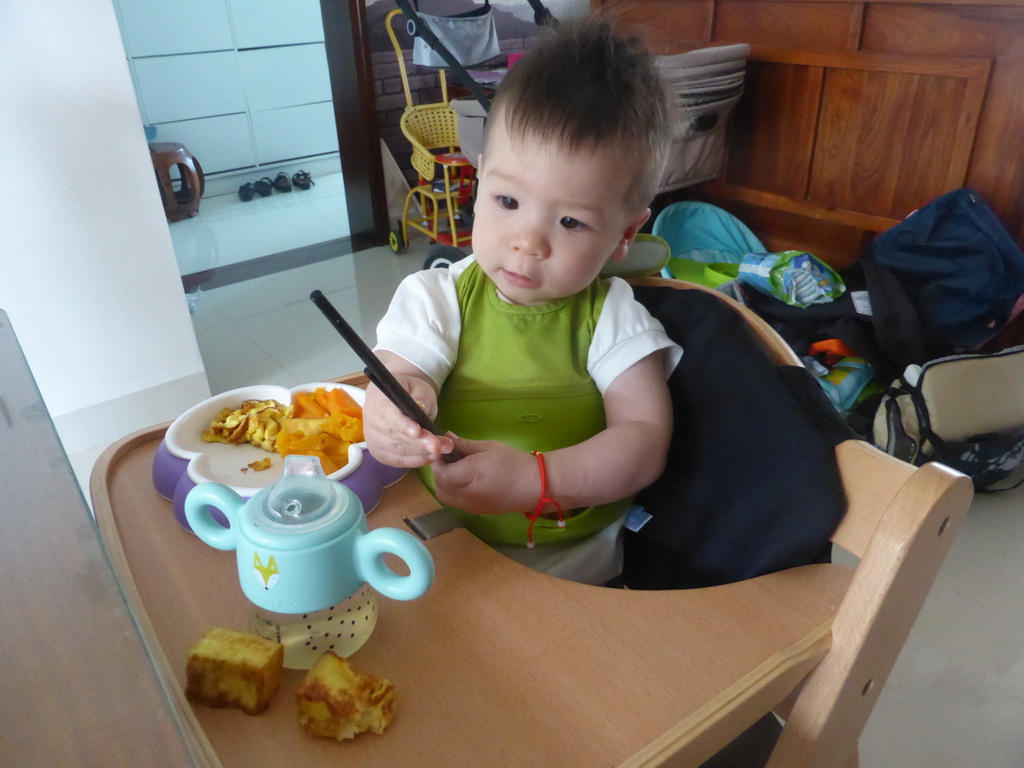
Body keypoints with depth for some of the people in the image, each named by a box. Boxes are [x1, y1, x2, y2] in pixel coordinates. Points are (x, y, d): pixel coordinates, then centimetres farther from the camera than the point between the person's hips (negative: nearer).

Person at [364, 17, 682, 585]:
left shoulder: (611, 318, -6)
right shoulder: (436, 300, -4)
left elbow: (644, 437, -12)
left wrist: (535, 480, -28)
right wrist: (394, 421, -37)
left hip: (573, 560, 2)